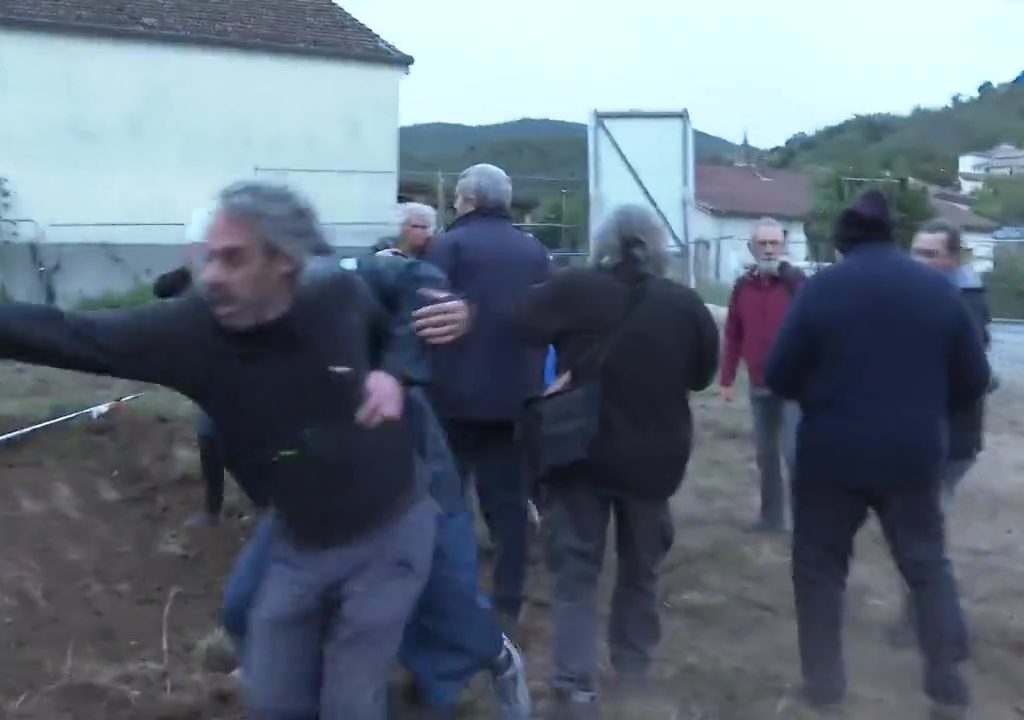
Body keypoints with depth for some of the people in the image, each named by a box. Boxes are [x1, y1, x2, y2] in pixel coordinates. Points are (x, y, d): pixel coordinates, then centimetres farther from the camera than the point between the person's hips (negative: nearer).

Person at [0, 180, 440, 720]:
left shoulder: (342, 297, -18)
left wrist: (391, 374, -14)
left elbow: (397, 331, 6)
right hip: (300, 547, 3)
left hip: (389, 536, -2)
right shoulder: (190, 330, -18)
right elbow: (64, 334, -22)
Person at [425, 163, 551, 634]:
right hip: (515, 396, 4)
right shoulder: (535, 251, 7)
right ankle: (506, 608, 13)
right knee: (509, 502, 9)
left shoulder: (449, 245, -7)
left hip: (455, 394, -3)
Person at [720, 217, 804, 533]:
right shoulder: (743, 286, 5)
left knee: (794, 453, -8)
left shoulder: (796, 282, -8)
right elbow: (733, 335, 9)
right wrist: (727, 379, 7)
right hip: (759, 387, 5)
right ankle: (772, 516, 26)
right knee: (765, 454, 13)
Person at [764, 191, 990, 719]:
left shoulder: (822, 288, -9)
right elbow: (973, 380, 4)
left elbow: (779, 376, -9)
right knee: (928, 565, 16)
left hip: (831, 455, -2)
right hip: (914, 455, 2)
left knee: (819, 565, 13)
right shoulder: (939, 289, 1)